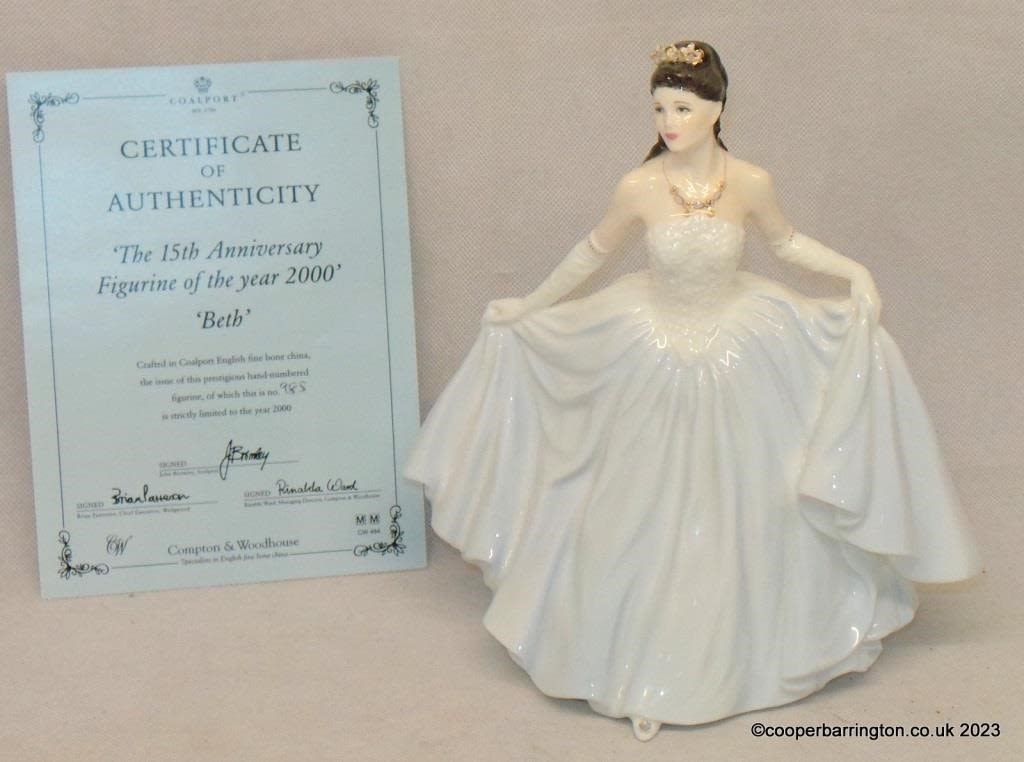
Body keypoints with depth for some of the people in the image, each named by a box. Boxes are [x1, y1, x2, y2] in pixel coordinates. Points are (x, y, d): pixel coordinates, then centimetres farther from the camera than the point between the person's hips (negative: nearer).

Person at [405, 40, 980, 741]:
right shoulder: (640, 188, -14)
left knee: (737, 511, 11)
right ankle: (645, 674, 23)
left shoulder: (750, 183, -12)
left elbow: (787, 242, 7)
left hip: (738, 352, 1)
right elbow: (592, 253, 3)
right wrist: (527, 309, 10)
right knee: (644, 518, 6)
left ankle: (736, 651, 35)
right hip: (654, 356, -1)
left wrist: (854, 270, -7)